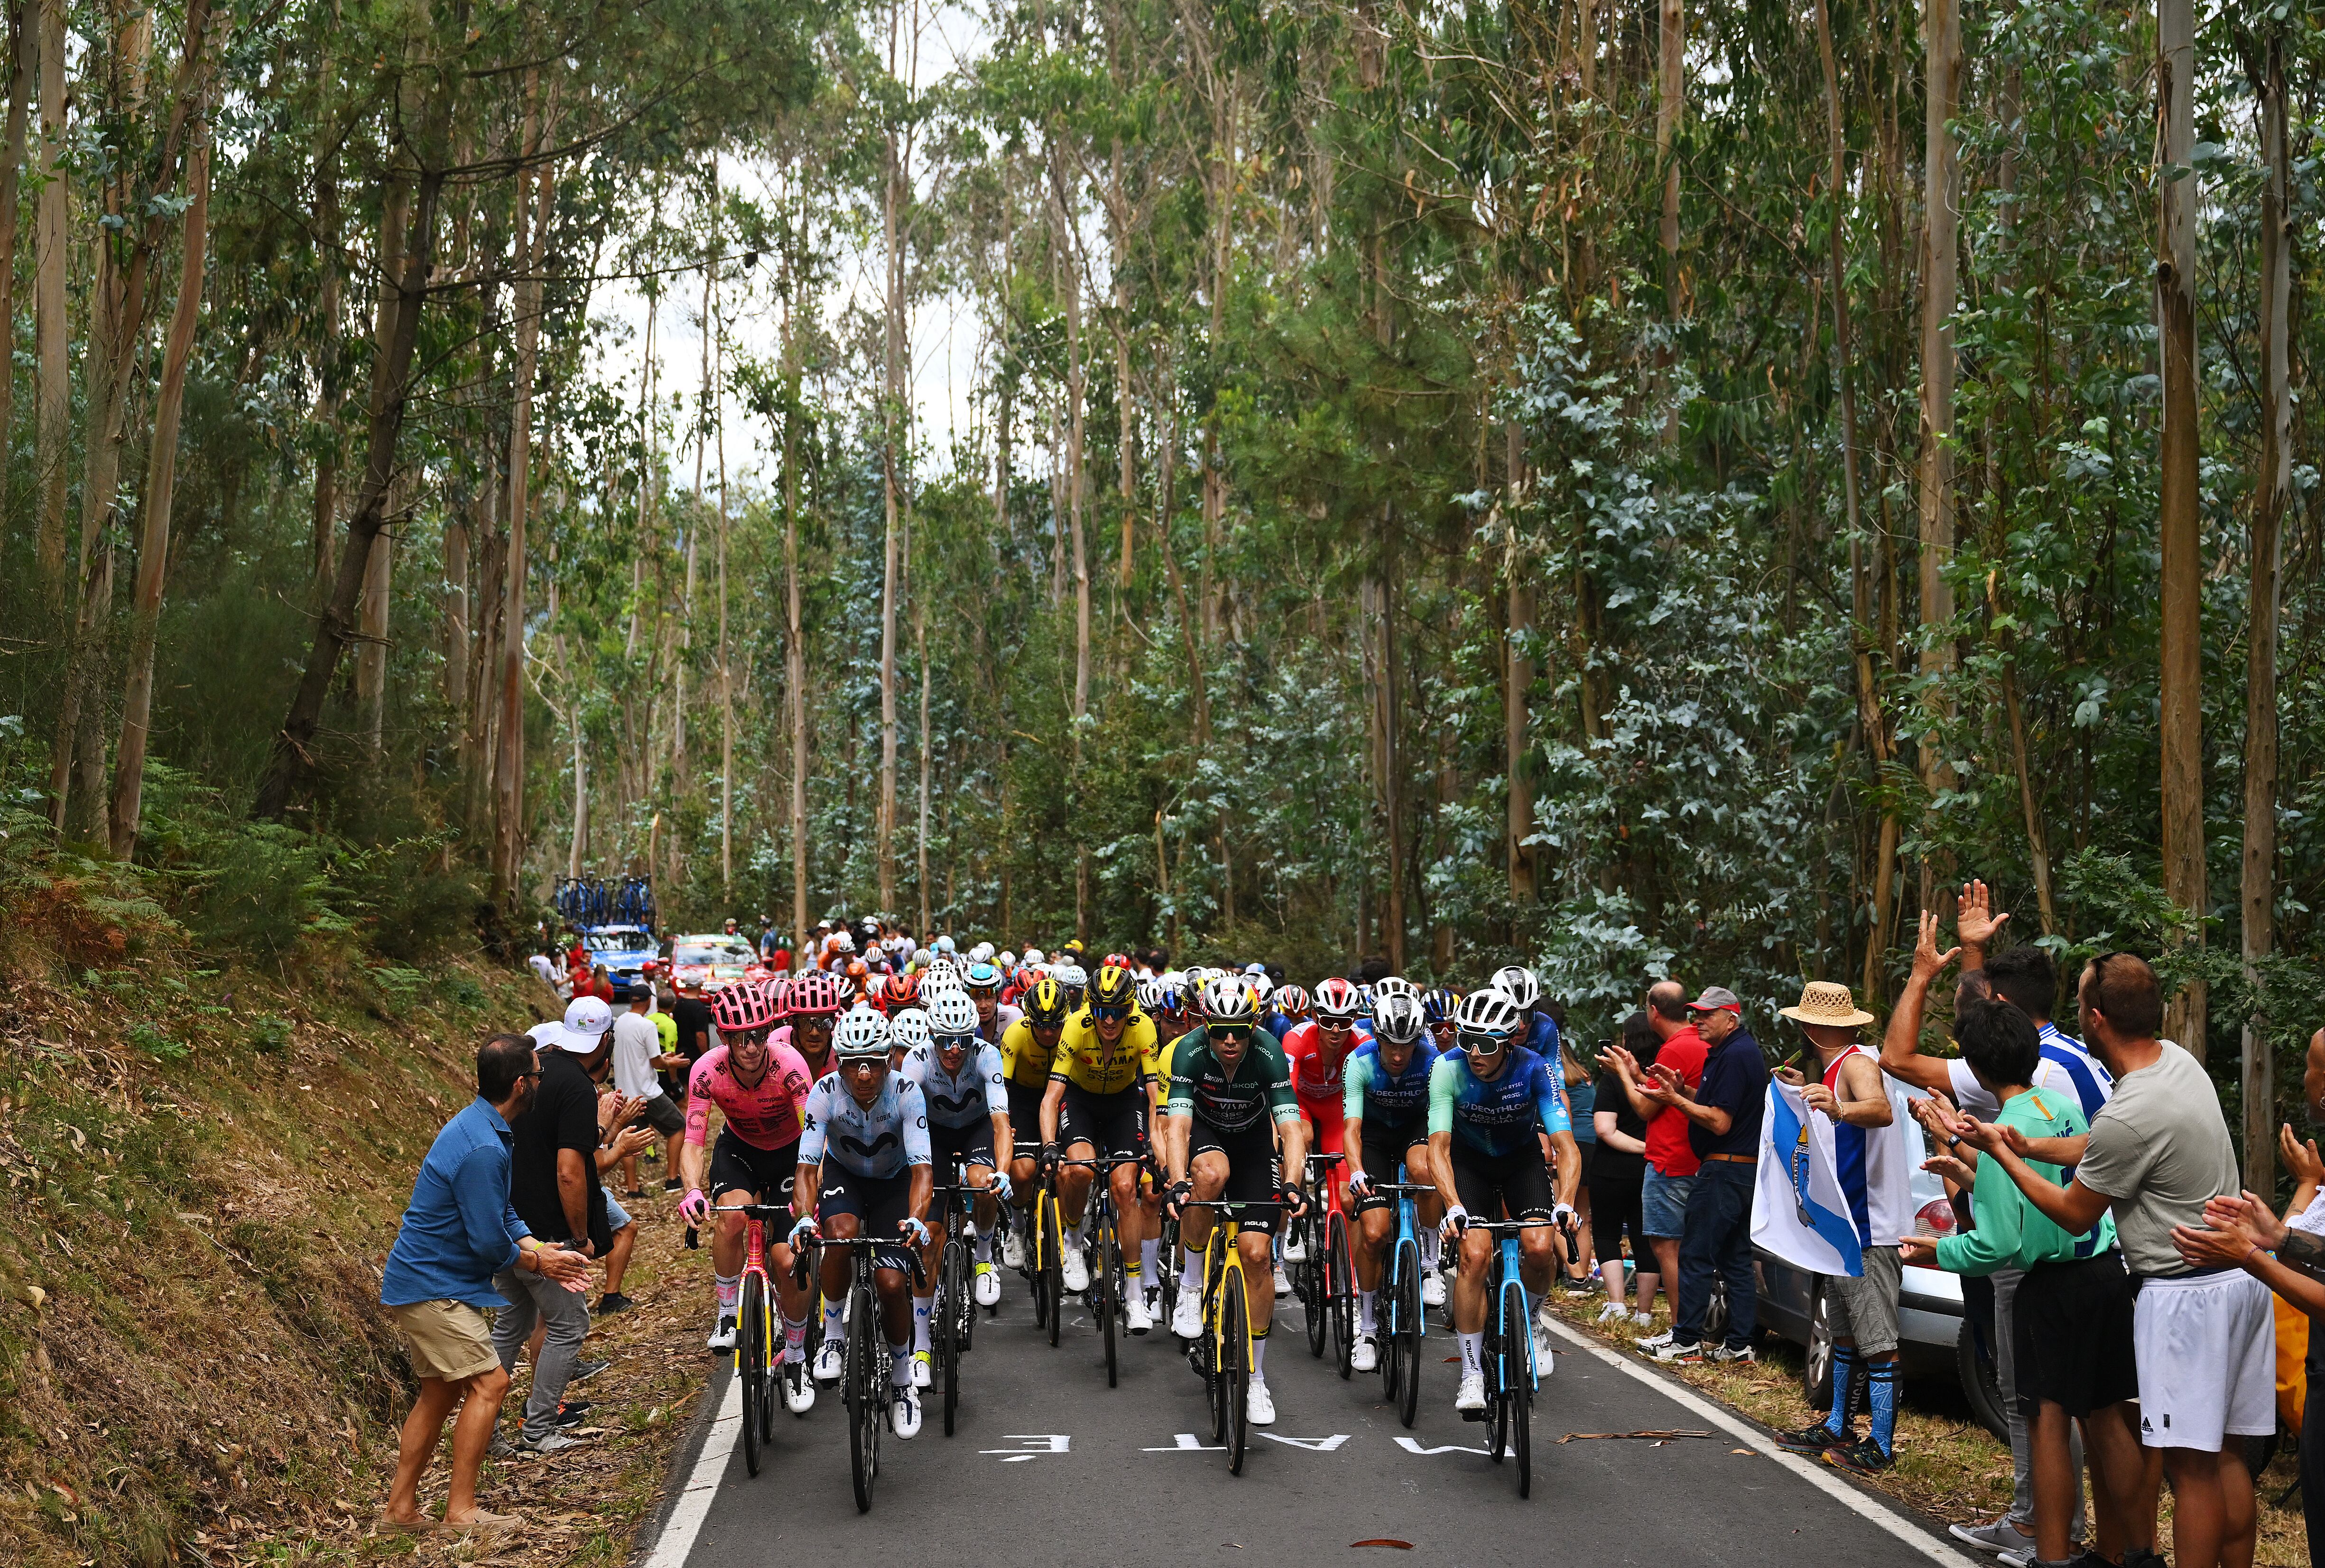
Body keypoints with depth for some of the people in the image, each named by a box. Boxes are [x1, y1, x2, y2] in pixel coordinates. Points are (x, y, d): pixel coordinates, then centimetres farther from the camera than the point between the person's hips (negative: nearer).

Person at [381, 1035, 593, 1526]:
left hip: (419, 1282, 11)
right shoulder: (483, 1149, -25)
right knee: (489, 1382, -9)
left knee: (440, 1392, 16)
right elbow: (490, 1242, -22)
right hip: (433, 1288, -11)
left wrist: (541, 1250, 1)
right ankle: (462, 1510, -4)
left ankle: (402, 1507, 22)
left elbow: (503, 1213, 16)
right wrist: (536, 1262, -4)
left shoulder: (477, 1126, 10)